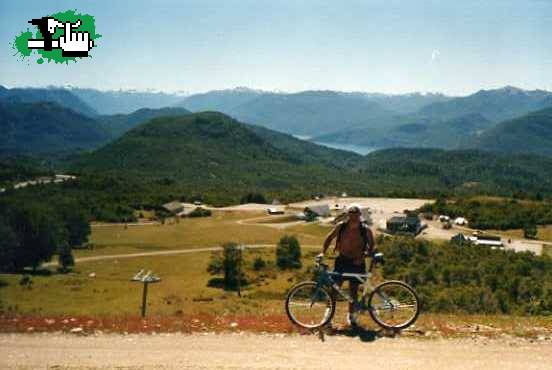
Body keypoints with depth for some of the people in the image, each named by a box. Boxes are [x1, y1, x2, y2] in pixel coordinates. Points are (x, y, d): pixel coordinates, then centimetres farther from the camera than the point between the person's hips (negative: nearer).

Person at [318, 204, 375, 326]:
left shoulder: (365, 230, -10)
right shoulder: (341, 226, -8)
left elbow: (372, 246, 1)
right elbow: (329, 238, 4)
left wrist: (364, 256, -14)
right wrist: (323, 252, -5)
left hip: (356, 262, 0)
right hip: (342, 261, 1)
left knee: (353, 290, 9)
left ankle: (351, 314, 28)